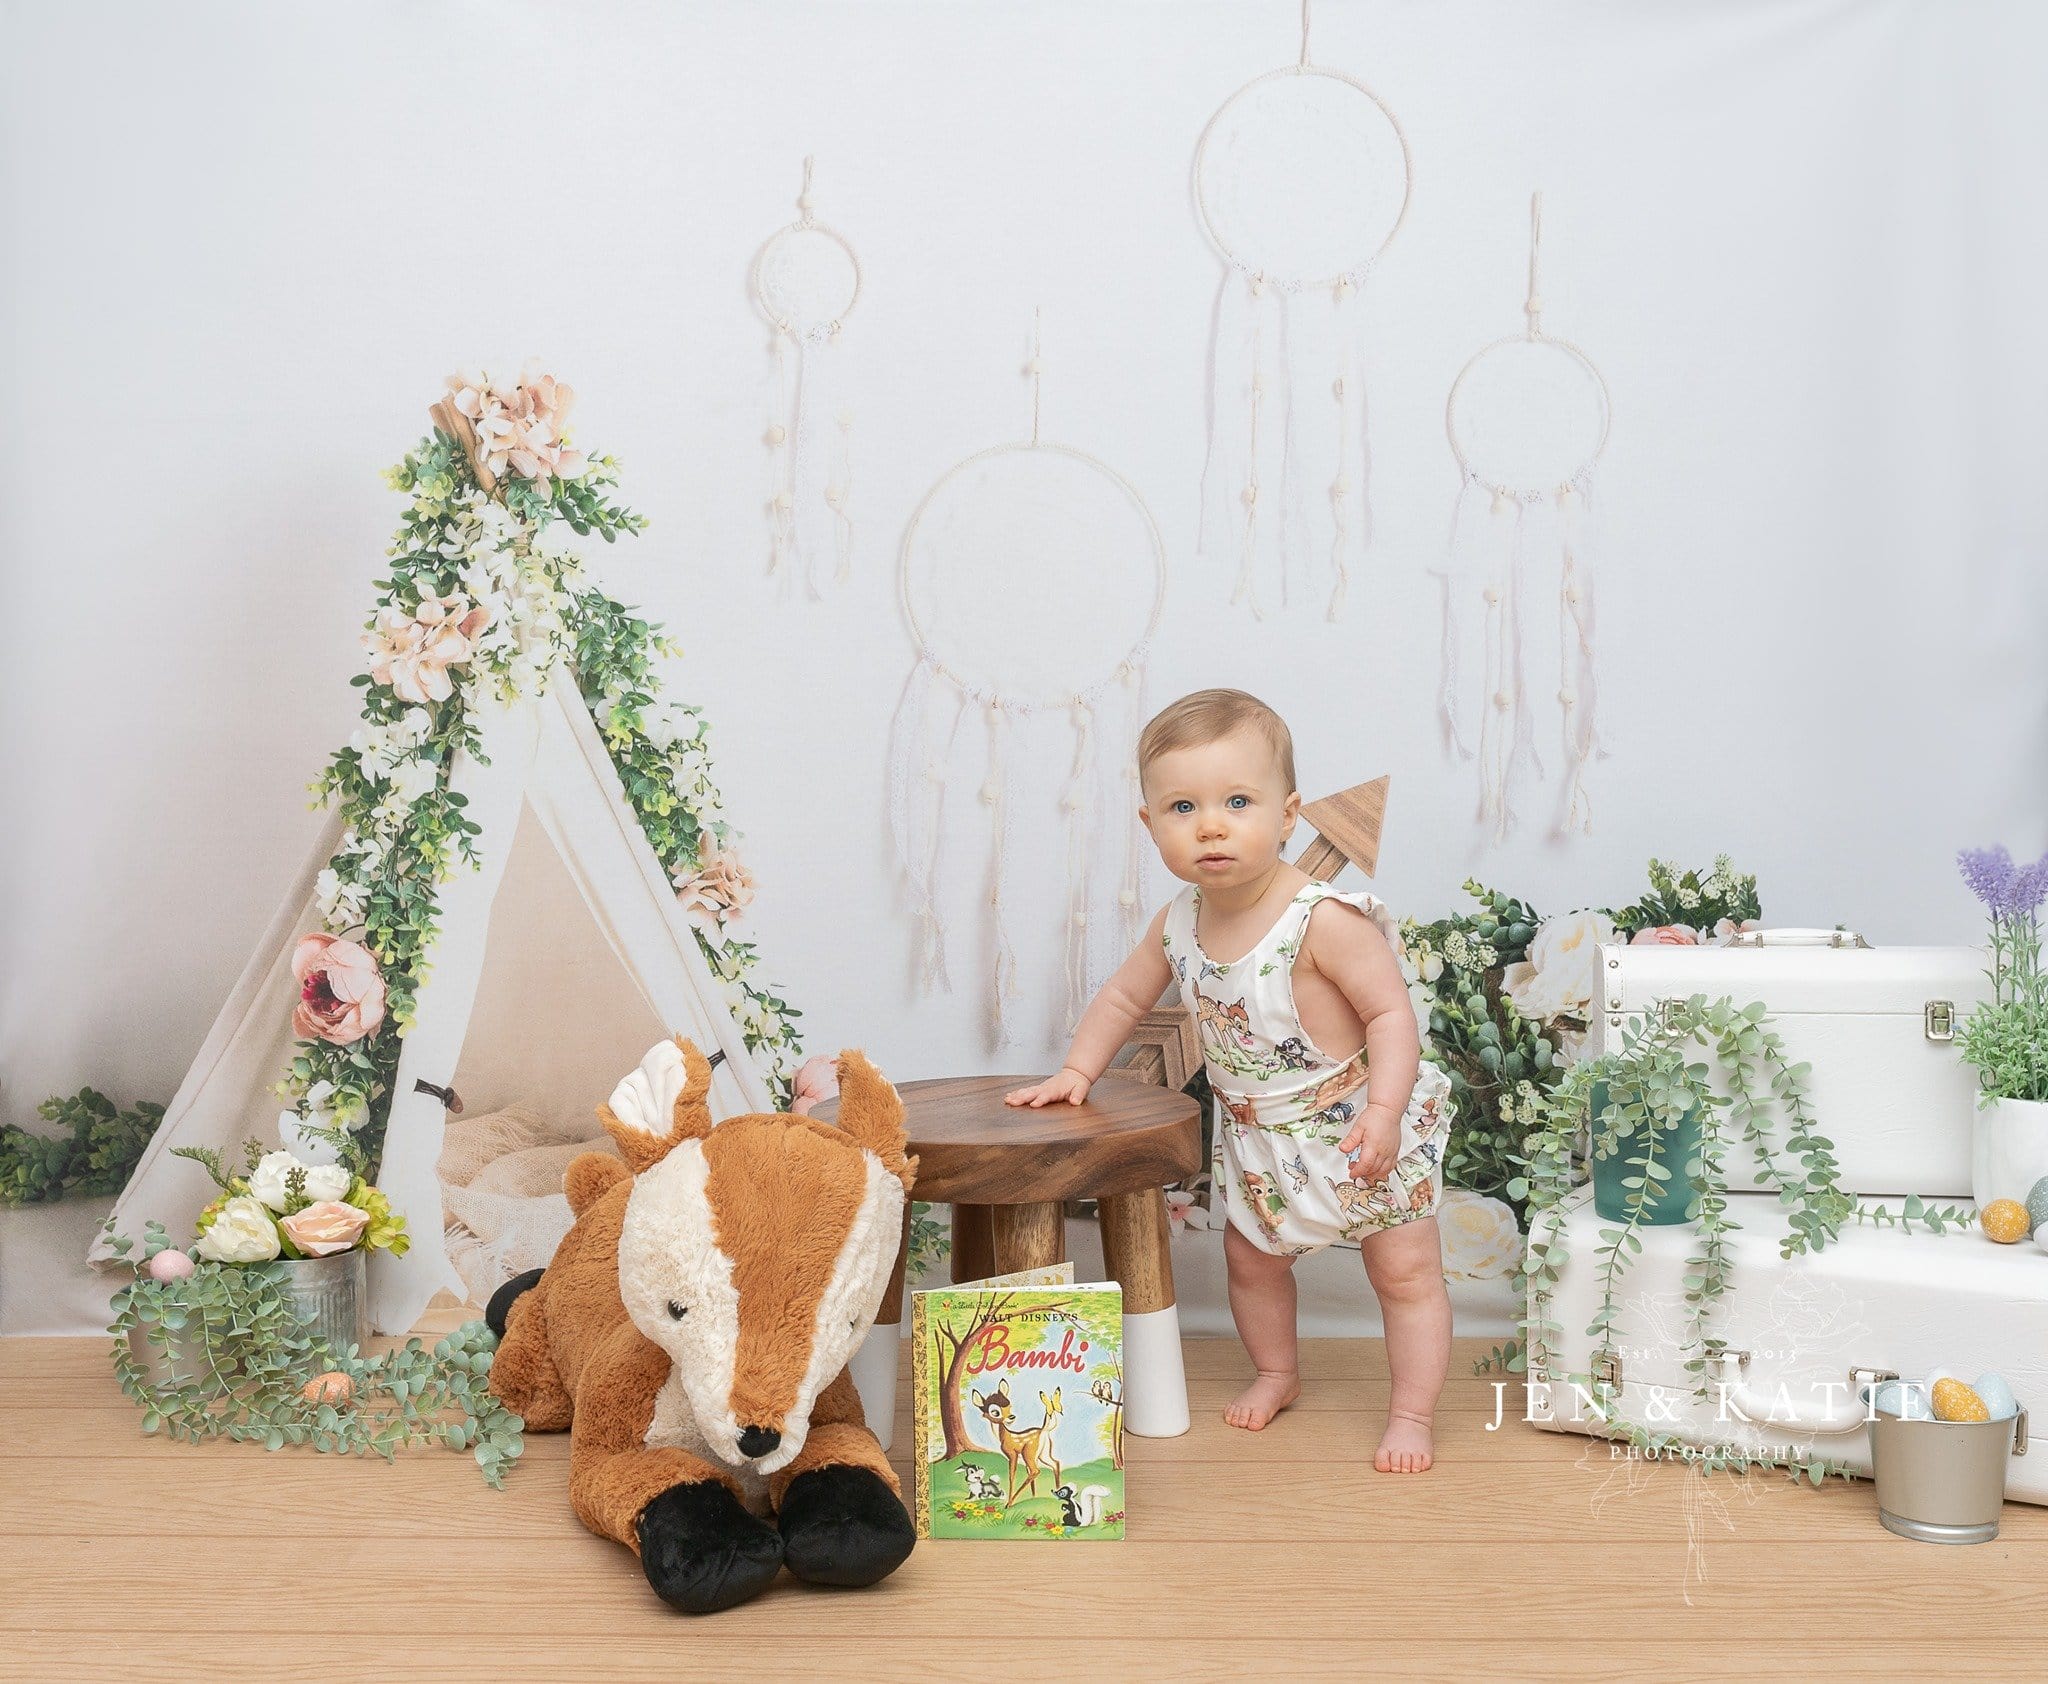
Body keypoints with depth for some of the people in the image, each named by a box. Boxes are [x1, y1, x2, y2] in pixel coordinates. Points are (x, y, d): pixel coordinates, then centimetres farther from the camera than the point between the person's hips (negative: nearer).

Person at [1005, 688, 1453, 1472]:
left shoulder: (1325, 919, -29)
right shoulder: (1179, 924, -10)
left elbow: (1391, 1012, -27)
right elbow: (1124, 996, 6)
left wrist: (1383, 1112, -35)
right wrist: (1076, 1072, 1)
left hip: (1363, 1126, -6)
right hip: (1257, 1135, 6)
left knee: (1405, 1270, 4)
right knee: (1250, 1257, 21)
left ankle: (1411, 1415, 19)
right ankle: (1276, 1373, 45)